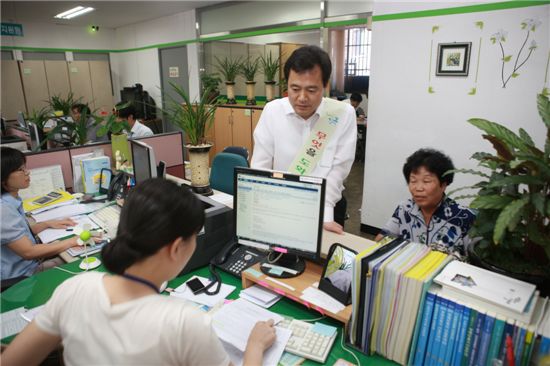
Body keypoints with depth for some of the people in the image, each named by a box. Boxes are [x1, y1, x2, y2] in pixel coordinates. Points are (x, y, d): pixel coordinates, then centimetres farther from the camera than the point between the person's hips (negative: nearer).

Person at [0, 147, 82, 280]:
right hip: (21, 275, -8)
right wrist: (74, 241, -25)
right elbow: (28, 252, -27)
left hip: (30, 261, 8)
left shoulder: (11, 200, 2)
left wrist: (48, 224, 4)